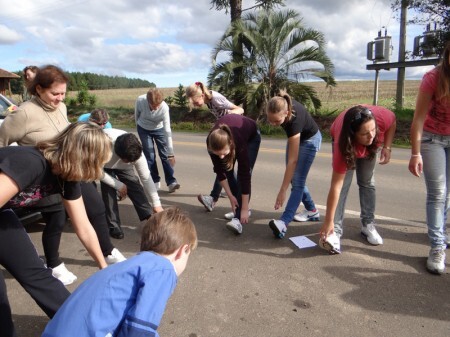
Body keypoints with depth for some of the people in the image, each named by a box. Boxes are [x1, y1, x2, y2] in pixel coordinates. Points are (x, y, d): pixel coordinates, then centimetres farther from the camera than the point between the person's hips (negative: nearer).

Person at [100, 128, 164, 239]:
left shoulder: (136, 152, -35)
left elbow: (146, 178, -27)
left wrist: (156, 203, -27)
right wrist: (118, 185, -28)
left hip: (123, 167, 2)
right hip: (104, 166, -2)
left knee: (135, 186, -12)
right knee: (109, 191, -18)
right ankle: (113, 226, -4)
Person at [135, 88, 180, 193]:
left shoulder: (164, 107, -34)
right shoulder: (140, 100, -32)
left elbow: (167, 130, -34)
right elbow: (137, 114, -9)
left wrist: (171, 152, -35)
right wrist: (139, 127, 7)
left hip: (159, 129, -1)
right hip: (143, 129, 1)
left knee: (165, 155, -7)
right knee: (149, 156, -2)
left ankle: (171, 182, -2)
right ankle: (155, 182, 9)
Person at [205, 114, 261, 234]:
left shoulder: (239, 142, -44)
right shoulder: (212, 142, -35)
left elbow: (244, 175, -38)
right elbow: (219, 171, -22)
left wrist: (245, 209, -34)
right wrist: (230, 196, -21)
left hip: (251, 136, -3)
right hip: (229, 130, 4)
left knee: (244, 172, -18)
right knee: (227, 170, -6)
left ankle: (238, 218, -20)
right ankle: (237, 208, 11)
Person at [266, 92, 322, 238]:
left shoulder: (294, 120, -43)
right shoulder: (281, 105, -29)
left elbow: (293, 160, -40)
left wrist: (282, 191, -38)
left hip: (310, 139, -7)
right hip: (296, 136, 7)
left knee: (297, 181, -17)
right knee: (294, 178, 8)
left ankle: (283, 223, -25)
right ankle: (312, 211, 21)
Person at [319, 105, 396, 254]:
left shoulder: (381, 117, -41)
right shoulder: (342, 145, -46)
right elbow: (336, 186, -42)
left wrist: (387, 147, -23)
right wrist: (328, 221, -41)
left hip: (369, 146, 3)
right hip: (345, 141, -3)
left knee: (367, 182, 2)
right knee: (343, 183, -17)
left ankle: (368, 224, 14)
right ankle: (335, 231, -17)